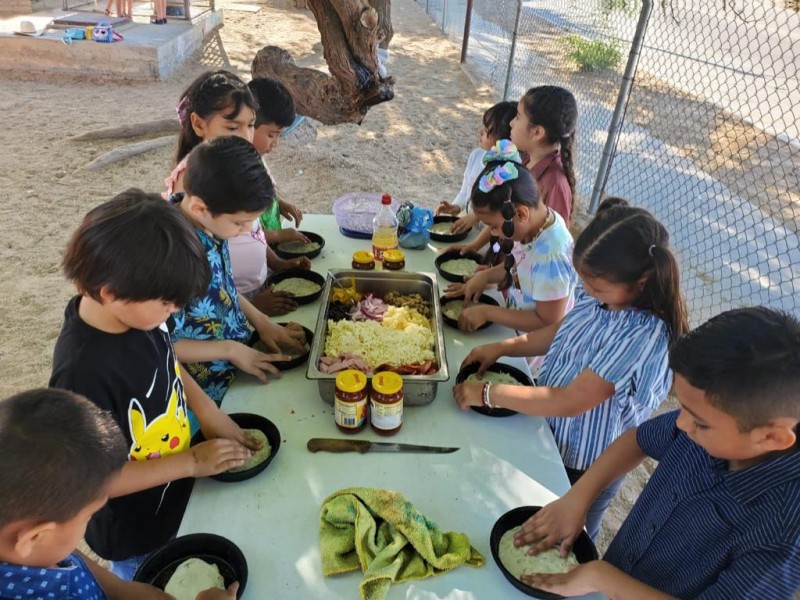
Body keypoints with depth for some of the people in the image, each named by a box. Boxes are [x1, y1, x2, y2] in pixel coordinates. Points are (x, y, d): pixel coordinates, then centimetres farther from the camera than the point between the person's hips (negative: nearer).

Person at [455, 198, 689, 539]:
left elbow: (569, 402, -31)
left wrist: (487, 394, -25)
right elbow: (563, 332, 6)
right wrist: (504, 347, -8)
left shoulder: (643, 335, -35)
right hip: (552, 436, 7)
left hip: (585, 466, -6)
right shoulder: (603, 295, -14)